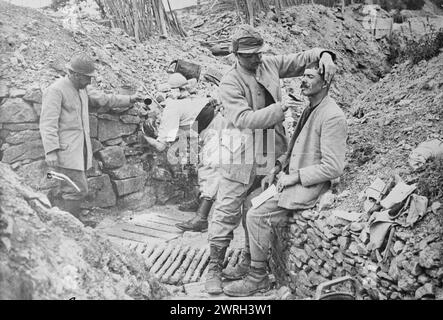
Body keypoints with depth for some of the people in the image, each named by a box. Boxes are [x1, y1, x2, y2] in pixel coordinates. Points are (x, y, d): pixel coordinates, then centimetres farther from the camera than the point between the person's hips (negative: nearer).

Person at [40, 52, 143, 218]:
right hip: (66, 151, -8)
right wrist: (51, 151, -23)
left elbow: (102, 99, 30)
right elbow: (48, 123, -16)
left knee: (67, 191, 8)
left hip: (79, 149, 8)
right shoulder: (55, 90, -11)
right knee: (78, 191, -11)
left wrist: (128, 99, 29)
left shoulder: (82, 89, 15)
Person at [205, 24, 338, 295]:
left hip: (271, 155, 5)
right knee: (227, 213, -1)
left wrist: (324, 55, -10)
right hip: (241, 159, -5)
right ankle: (214, 269, 15)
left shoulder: (270, 65, 4)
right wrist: (276, 111, -32)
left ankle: (249, 263, 32)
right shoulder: (230, 84, -12)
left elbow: (302, 59, 10)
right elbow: (243, 118, -25)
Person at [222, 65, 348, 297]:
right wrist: (277, 169, 5)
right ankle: (251, 259, 17)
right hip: (291, 178, 9)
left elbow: (332, 167, -22)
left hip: (309, 186, -9)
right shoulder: (310, 110, 11)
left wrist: (294, 177, -17)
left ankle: (258, 277, -1)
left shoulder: (332, 117, -19)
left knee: (257, 216, -17)